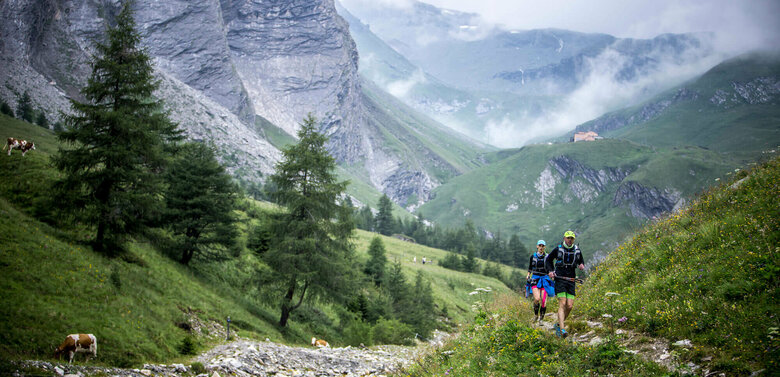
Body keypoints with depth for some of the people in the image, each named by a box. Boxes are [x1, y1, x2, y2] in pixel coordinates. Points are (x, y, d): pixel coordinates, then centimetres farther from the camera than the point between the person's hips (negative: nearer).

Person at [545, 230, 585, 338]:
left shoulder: (577, 250, 7)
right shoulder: (558, 249, -1)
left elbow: (581, 261, 22)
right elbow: (548, 259, 11)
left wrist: (582, 265, -1)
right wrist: (551, 271, -3)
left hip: (571, 279, 3)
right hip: (560, 278, -3)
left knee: (570, 306, -3)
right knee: (562, 304, -15)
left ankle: (558, 324, 18)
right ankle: (562, 329, -19)